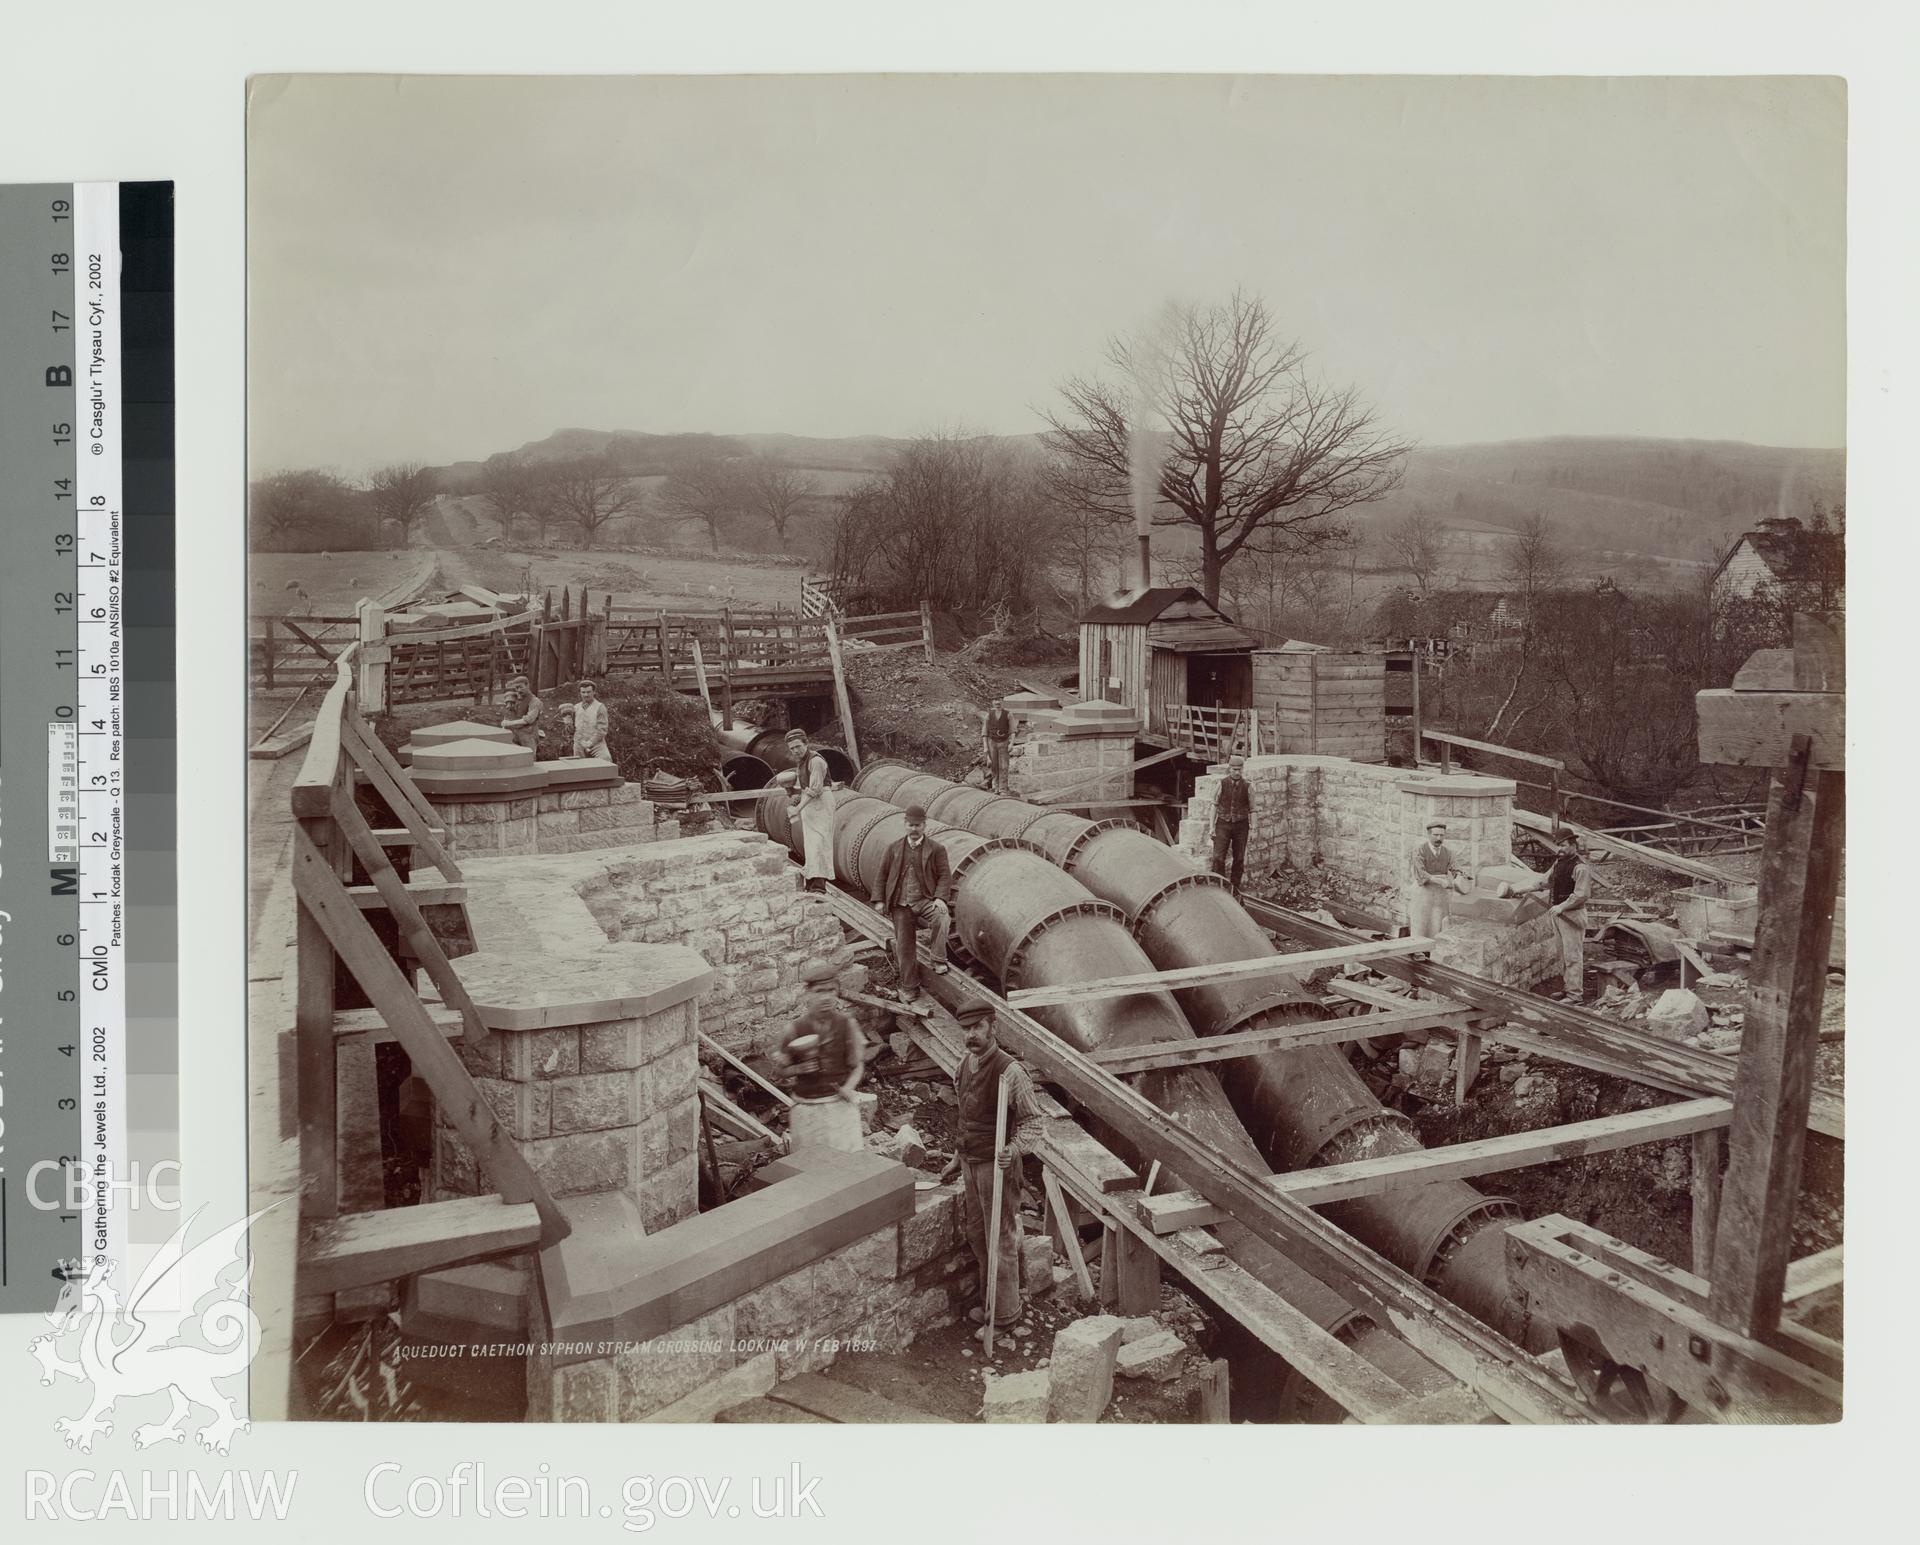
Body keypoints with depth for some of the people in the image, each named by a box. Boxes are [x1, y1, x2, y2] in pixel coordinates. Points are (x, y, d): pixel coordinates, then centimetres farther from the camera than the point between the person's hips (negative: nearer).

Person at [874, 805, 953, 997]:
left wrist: (940, 898, -18)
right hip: (900, 905, 3)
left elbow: (945, 875, -3)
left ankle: (938, 960, -22)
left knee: (942, 918, -34)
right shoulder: (894, 849, 11)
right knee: (904, 945, 2)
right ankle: (909, 987, 15)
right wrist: (880, 899, 6)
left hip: (925, 901, -3)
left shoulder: (936, 850, 3)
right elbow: (883, 874, 15)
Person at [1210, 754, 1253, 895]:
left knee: (1239, 859, 7)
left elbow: (1252, 809, 2)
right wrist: (1212, 826, 2)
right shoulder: (1222, 784, -3)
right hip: (1223, 824, -1)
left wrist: (1253, 829, 0)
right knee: (1218, 858, -10)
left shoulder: (1248, 787, -4)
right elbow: (1215, 805, 4)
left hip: (1241, 825, 1)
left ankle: (1235, 891, 18)